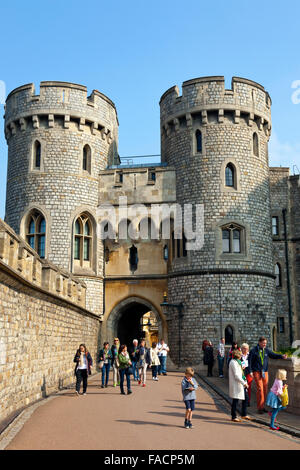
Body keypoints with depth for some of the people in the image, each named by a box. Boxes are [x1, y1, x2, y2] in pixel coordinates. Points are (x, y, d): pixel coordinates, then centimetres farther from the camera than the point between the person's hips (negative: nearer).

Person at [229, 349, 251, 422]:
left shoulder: (237, 361, 14)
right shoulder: (233, 362, -17)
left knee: (245, 398, 13)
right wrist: (244, 383, -22)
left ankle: (244, 415, 26)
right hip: (236, 384, -10)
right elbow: (236, 375, -22)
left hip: (241, 384, 10)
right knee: (235, 400, -1)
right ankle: (233, 417, 9)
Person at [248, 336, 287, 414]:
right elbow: (249, 361, -3)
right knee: (260, 389, -9)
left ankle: (262, 406, 17)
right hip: (257, 372, -5)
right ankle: (260, 408, 0)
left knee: (265, 389, 5)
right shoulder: (254, 350, -6)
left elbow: (273, 355, 11)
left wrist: (281, 356, -7)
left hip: (265, 372, 5)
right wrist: (250, 371, -7)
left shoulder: (266, 350, 7)